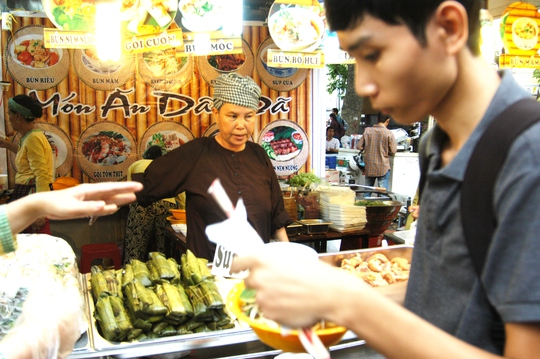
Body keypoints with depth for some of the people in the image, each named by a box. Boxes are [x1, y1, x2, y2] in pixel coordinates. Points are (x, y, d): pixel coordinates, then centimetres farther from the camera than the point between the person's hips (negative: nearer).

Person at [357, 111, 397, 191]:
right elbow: (393, 151, -9)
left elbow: (359, 146, 0)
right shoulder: (389, 133, -12)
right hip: (383, 168, -3)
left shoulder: (367, 131, -3)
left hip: (369, 167, 3)